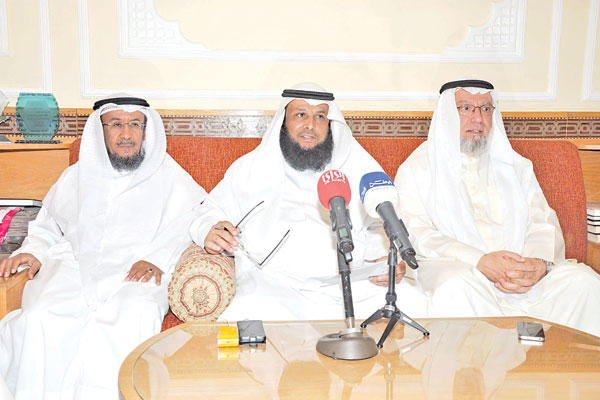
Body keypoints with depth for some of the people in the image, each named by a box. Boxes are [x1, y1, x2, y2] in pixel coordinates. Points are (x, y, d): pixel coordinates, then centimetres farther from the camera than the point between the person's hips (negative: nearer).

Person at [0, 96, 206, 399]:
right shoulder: (76, 176, 23)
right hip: (73, 267, 3)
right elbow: (46, 228, 30)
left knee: (134, 318, -36)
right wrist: (32, 251, 6)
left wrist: (159, 258, -15)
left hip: (135, 274, -2)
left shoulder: (168, 177, 13)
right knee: (39, 320, -28)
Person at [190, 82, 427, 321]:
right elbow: (213, 210, 19)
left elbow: (380, 230, 16)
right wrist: (210, 232, -6)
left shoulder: (361, 169, 17)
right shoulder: (250, 169, 16)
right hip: (270, 279, -2)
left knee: (411, 300, -22)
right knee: (253, 309, -36)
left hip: (345, 282, 3)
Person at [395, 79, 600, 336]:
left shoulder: (517, 167, 22)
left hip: (522, 271, 4)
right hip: (453, 269, -3)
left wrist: (540, 263, -14)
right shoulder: (415, 169, 10)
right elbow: (415, 235, -5)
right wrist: (480, 261, -20)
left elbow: (544, 225, 11)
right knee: (458, 288, -37)